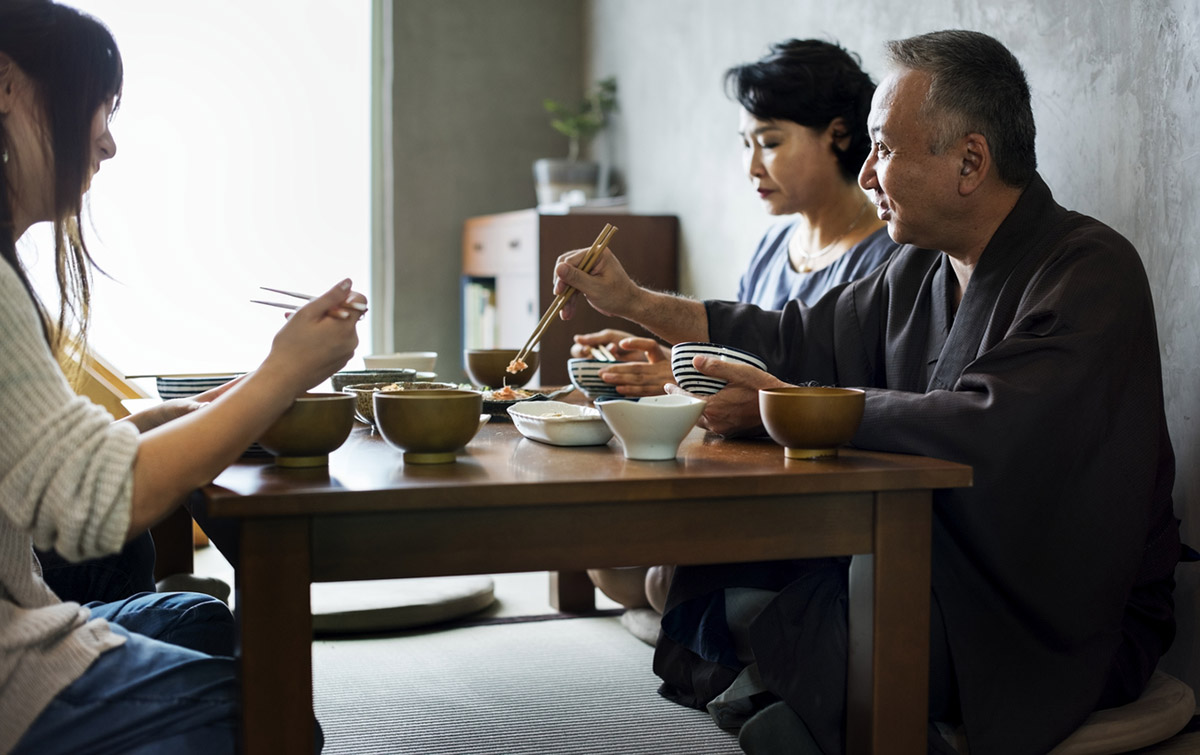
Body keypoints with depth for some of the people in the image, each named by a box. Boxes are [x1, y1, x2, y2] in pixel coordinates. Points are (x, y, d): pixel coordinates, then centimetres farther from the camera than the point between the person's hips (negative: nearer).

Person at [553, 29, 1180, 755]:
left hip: (1068, 624, -7)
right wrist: (633, 301, 17)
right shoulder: (920, 272, 8)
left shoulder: (1089, 272, -16)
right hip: (939, 572, 7)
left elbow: (991, 431, -29)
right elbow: (803, 338, 20)